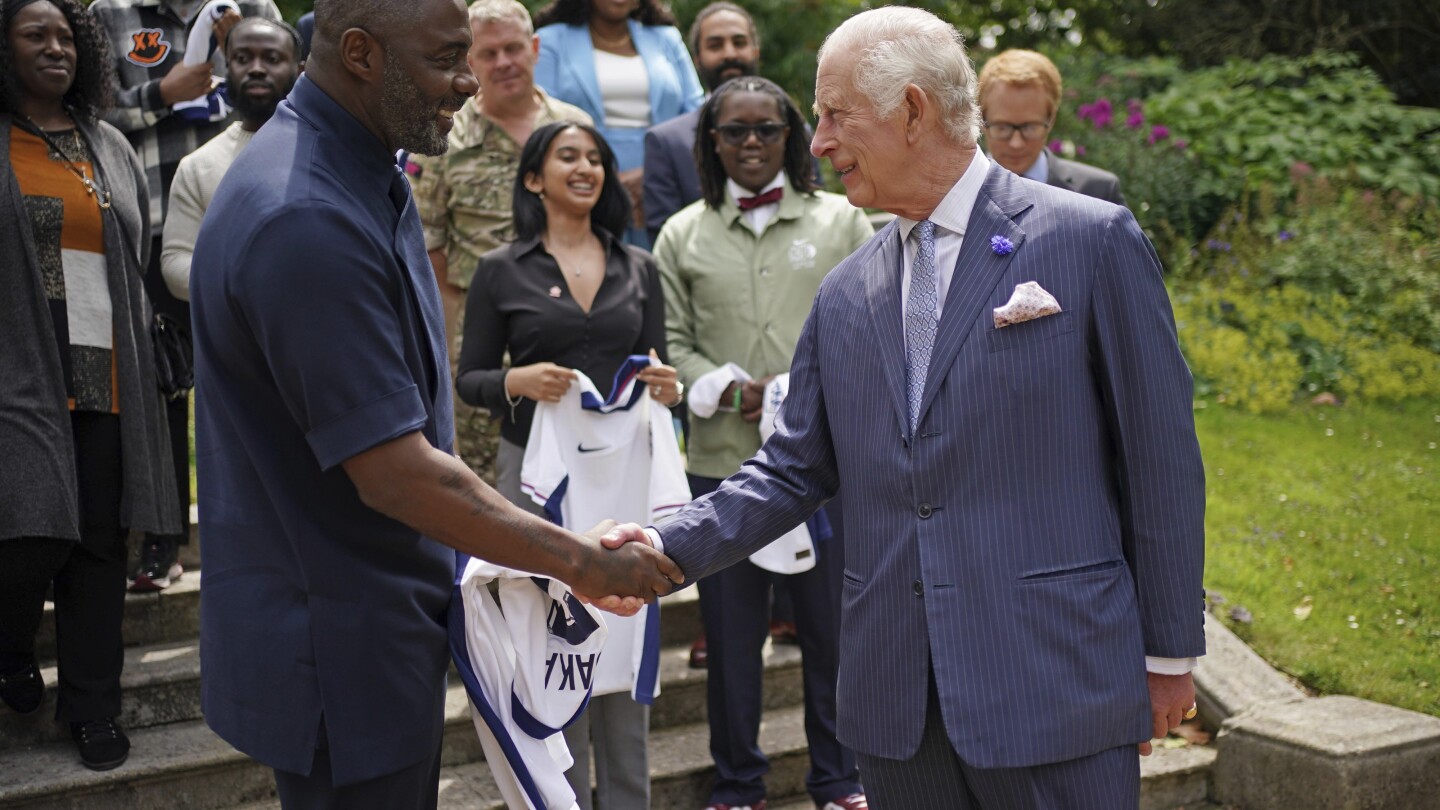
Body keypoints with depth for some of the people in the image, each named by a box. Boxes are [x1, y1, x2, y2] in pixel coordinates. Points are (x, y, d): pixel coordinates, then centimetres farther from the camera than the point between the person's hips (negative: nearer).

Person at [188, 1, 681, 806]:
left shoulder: (367, 175, 6)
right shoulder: (308, 222, -27)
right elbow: (397, 476, -26)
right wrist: (582, 562, -18)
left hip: (387, 626, 10)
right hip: (342, 649, -10)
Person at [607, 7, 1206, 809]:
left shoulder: (1094, 240, -5)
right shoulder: (846, 294, 11)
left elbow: (1161, 461, -3)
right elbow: (796, 469, 13)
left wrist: (1170, 653, -2)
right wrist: (671, 546, -2)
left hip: (1055, 684, -5)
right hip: (896, 705, 5)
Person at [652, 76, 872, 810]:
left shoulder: (841, 222, 6)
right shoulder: (682, 235, 8)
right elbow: (670, 342, 6)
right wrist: (729, 390, -10)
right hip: (723, 461, 1)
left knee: (830, 623, 6)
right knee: (731, 629, 8)